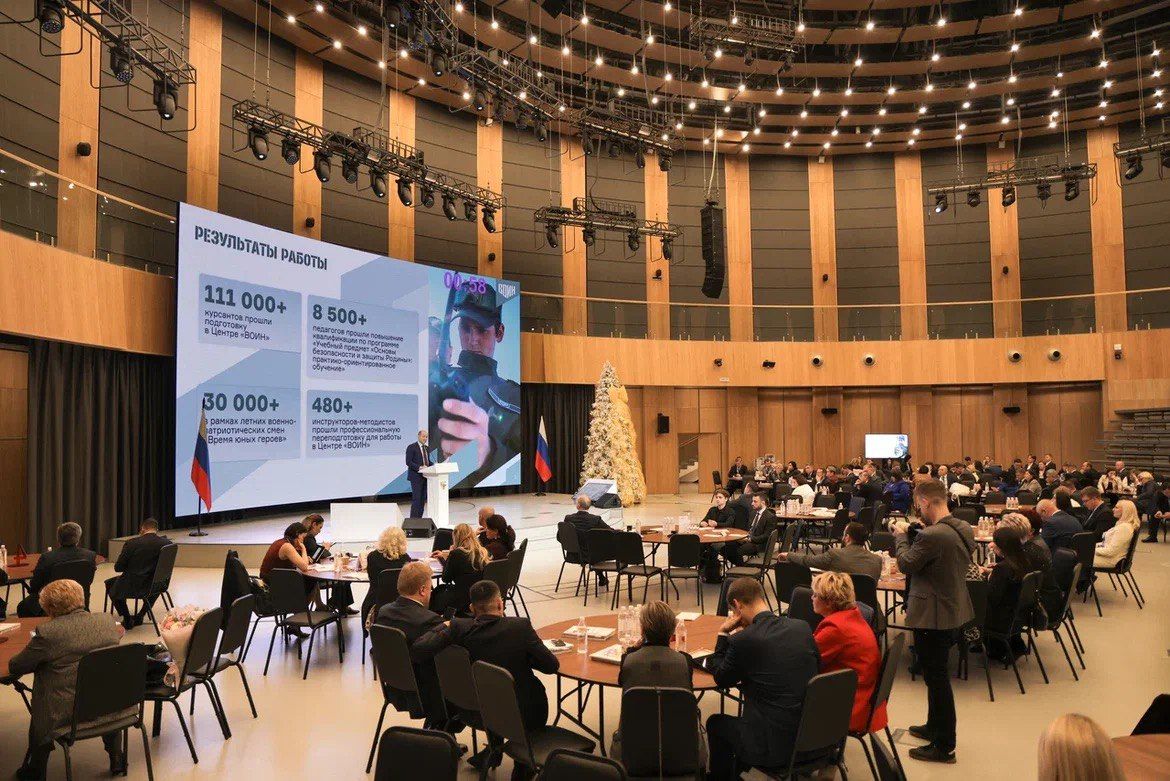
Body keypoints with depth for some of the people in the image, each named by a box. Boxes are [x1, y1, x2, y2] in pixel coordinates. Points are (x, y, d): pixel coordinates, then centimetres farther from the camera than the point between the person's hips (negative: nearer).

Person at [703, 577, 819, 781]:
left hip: (776, 747, -6)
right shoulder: (803, 627, -2)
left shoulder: (743, 640, -16)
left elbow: (721, 680, 1)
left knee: (716, 722, 21)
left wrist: (723, 634, 4)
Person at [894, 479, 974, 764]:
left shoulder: (932, 536, -29)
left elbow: (905, 564, -16)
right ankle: (935, 727, 40)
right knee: (937, 674, 24)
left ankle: (944, 746, 16)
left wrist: (902, 536, -2)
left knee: (936, 677, 4)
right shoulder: (964, 528, 0)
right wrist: (920, 532, 7)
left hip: (932, 615, -9)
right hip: (954, 609, 9)